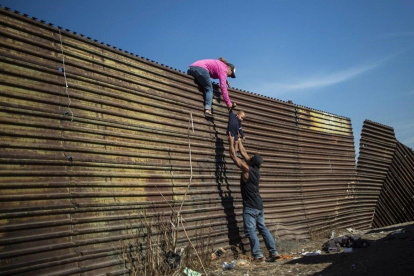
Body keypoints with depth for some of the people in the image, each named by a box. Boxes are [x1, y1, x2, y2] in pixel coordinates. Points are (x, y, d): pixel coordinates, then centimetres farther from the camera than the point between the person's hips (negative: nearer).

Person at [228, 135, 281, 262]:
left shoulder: (247, 169, -13)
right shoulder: (256, 169, 7)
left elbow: (233, 156, -6)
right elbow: (243, 153, 19)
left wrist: (231, 142, 5)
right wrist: (238, 141, 26)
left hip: (250, 207, -8)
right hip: (259, 206, 8)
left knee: (250, 230, -4)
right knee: (263, 228, 12)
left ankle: (258, 255, -7)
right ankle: (274, 252, 9)